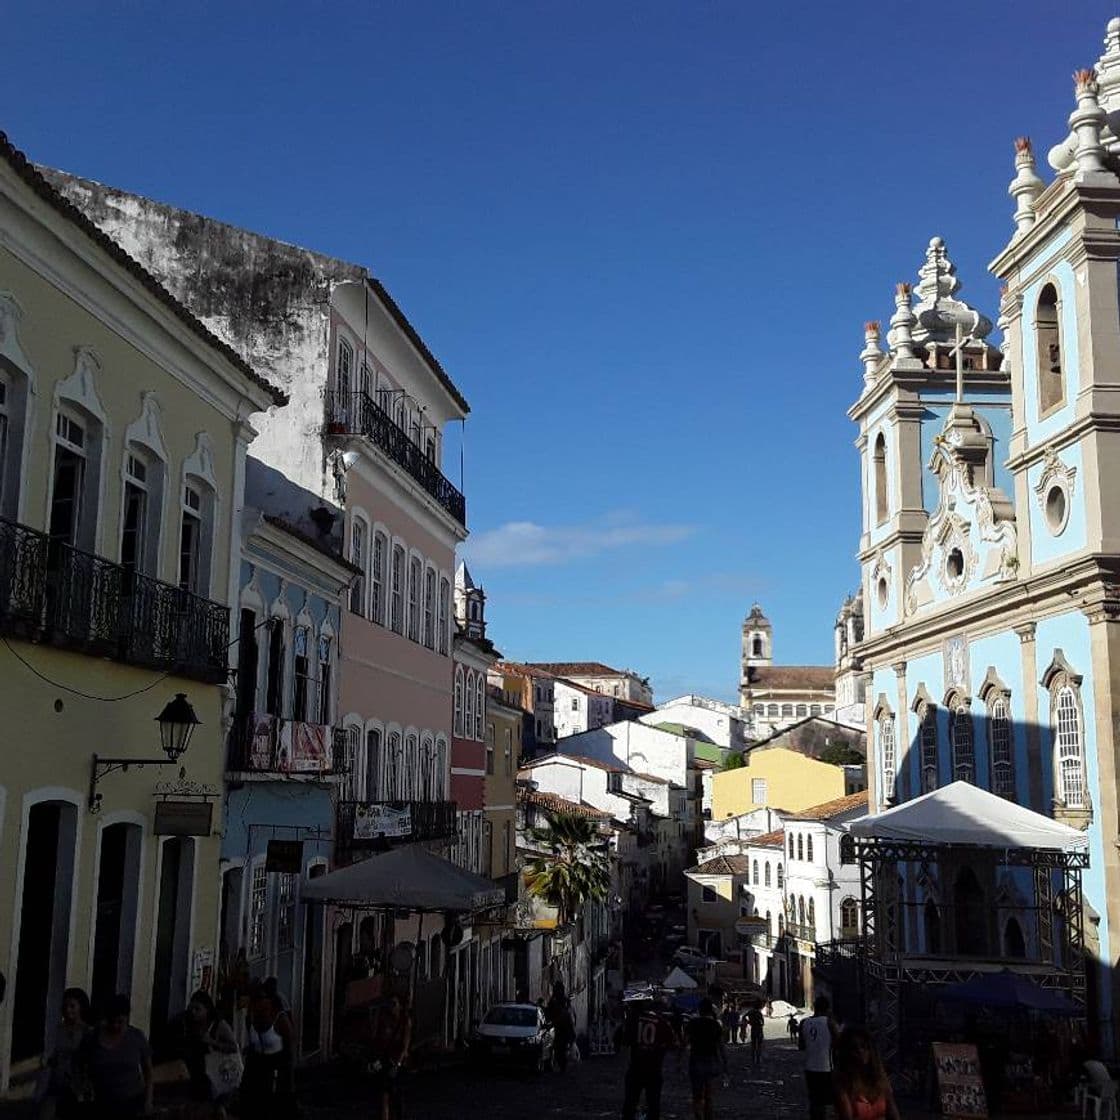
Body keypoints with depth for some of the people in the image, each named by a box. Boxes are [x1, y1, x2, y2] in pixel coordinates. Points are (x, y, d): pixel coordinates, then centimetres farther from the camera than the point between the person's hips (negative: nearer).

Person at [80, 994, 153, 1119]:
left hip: (132, 1103, -1)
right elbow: (83, 1069, 7)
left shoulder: (137, 1037, -6)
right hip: (103, 1104, 1)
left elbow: (147, 1069, 5)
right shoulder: (93, 1038, -5)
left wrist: (148, 1099, 0)